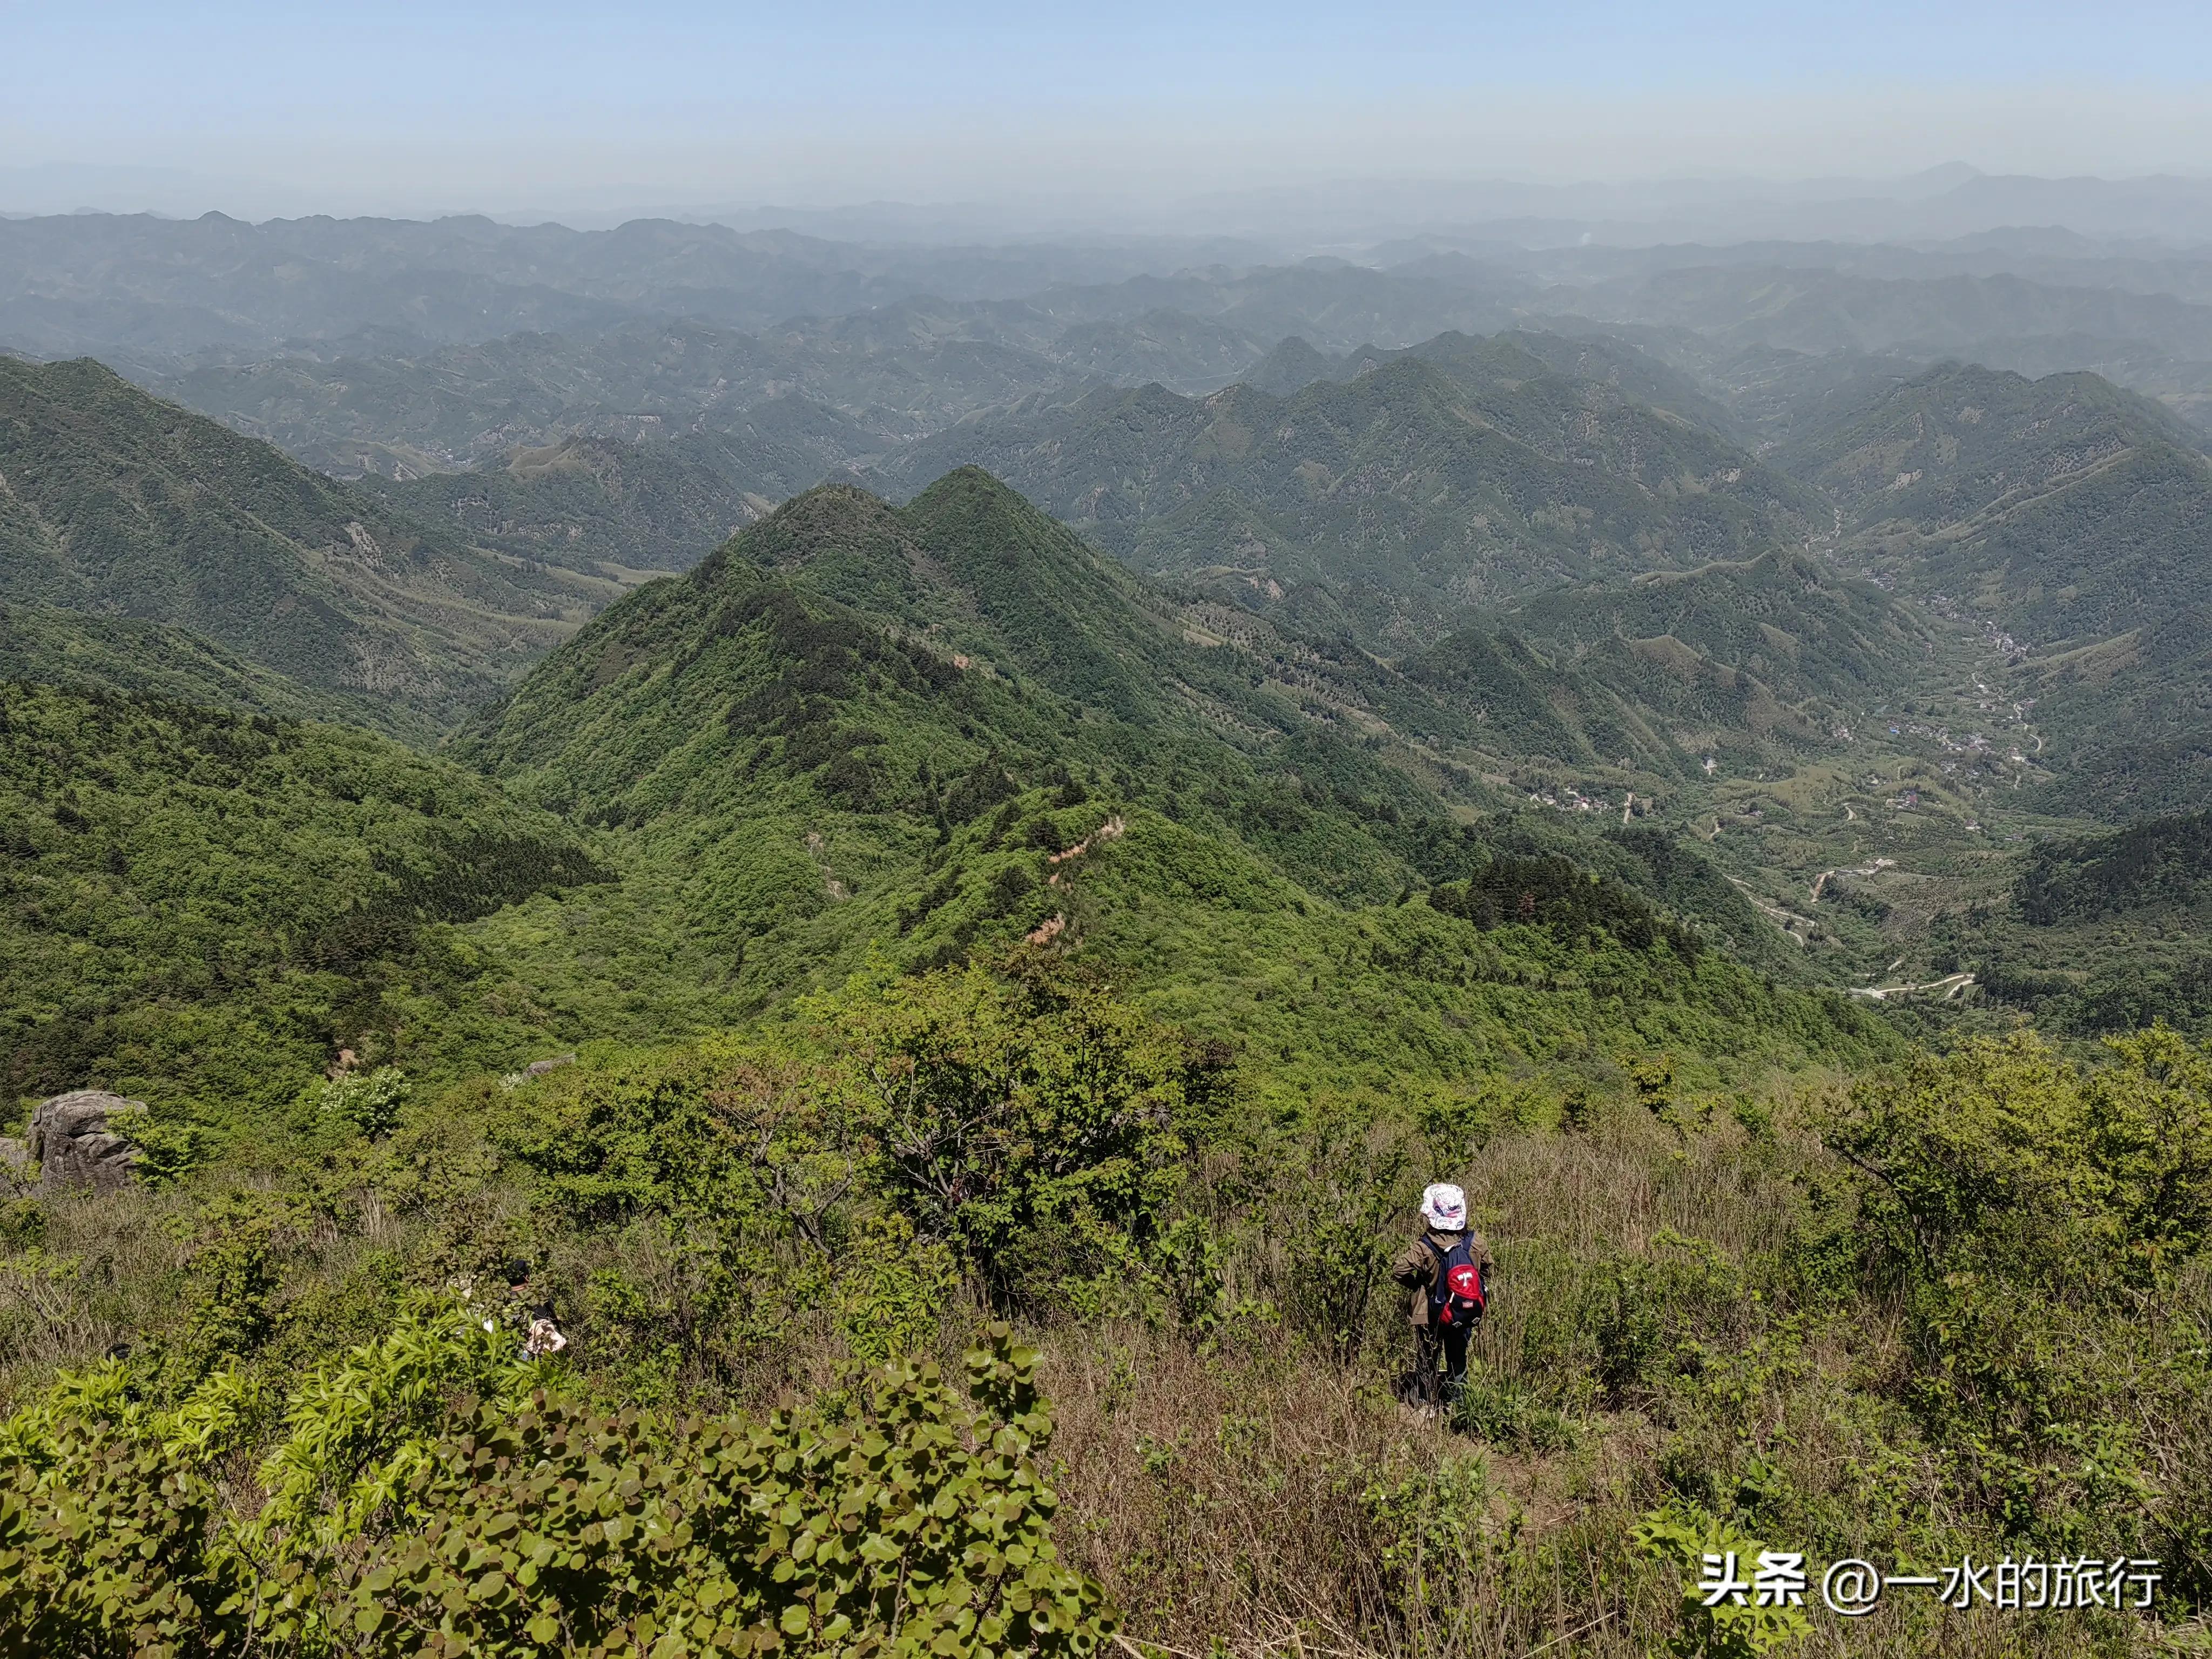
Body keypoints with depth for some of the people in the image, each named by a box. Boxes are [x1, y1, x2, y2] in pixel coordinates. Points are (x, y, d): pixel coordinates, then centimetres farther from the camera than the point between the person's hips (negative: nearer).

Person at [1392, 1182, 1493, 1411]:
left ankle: (1420, 1402, 26)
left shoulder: (1423, 1248, -24)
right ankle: (1457, 1399, 30)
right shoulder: (1475, 1241, -14)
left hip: (1432, 1314, -2)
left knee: (1428, 1359, 16)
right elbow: (1486, 1270, 1)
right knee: (1458, 1358, 20)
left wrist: (1417, 1285, -7)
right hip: (1465, 1314, 3)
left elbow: (1399, 1272, -26)